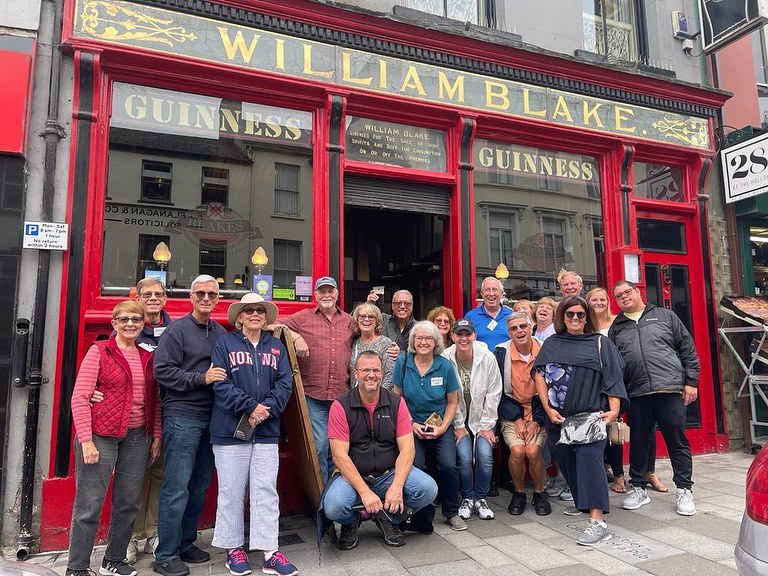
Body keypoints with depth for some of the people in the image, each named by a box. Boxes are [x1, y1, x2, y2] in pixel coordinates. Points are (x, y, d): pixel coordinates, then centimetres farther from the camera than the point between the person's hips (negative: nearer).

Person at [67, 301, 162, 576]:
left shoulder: (148, 356, 9)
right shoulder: (99, 351, -4)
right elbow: (80, 397, -8)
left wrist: (156, 436, 7)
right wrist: (86, 441, -13)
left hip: (137, 437, 5)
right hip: (100, 436, -4)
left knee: (128, 503, 12)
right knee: (89, 505, 2)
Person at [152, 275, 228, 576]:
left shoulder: (221, 332, 12)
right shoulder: (177, 329, -5)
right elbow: (162, 370, -13)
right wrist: (202, 378, -17)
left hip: (211, 418, 6)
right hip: (182, 417, -6)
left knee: (199, 487, 14)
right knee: (176, 489, -1)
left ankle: (185, 544, 28)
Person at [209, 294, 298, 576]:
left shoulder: (276, 346, 11)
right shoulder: (225, 343, 1)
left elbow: (285, 382, 3)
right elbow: (221, 384, -9)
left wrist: (267, 407, -13)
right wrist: (250, 406, -17)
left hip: (267, 431, 3)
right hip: (230, 430, -2)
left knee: (266, 491, 4)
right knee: (232, 491, 8)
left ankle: (270, 552, 11)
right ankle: (234, 548, 23)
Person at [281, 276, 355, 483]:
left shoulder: (349, 321, 14)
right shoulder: (303, 317, 5)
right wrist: (296, 336, -13)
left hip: (342, 395, 3)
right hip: (314, 396, -3)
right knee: (319, 445, 0)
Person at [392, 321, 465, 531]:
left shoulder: (445, 366, -2)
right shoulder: (403, 362, -3)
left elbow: (452, 402, 6)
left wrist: (443, 427, -6)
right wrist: (412, 424, -7)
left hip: (441, 426, 1)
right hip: (412, 426, 0)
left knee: (448, 466, -20)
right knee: (416, 465, -23)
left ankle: (452, 512, 7)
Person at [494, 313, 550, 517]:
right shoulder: (501, 352, -7)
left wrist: (537, 420, -8)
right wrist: (516, 419, -9)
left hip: (538, 413, 0)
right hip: (511, 413, 0)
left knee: (533, 450, -22)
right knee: (517, 450, -22)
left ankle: (540, 493, 5)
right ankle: (518, 494, 5)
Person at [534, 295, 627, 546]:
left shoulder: (600, 343, 8)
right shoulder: (551, 344, 13)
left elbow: (613, 380, 3)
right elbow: (539, 375, 5)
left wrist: (613, 411, -9)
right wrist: (548, 409, -4)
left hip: (591, 416, -3)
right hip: (558, 418, 3)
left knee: (588, 456, -19)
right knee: (566, 461, 8)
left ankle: (597, 520, -21)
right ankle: (581, 502, 32)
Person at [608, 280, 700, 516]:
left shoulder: (665, 316, 10)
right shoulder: (616, 328, 15)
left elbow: (687, 349, 7)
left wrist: (691, 381, 0)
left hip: (670, 389, -2)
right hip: (636, 394, 2)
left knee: (678, 442, 4)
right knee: (638, 443, 9)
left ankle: (684, 490, 17)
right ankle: (638, 488, 23)